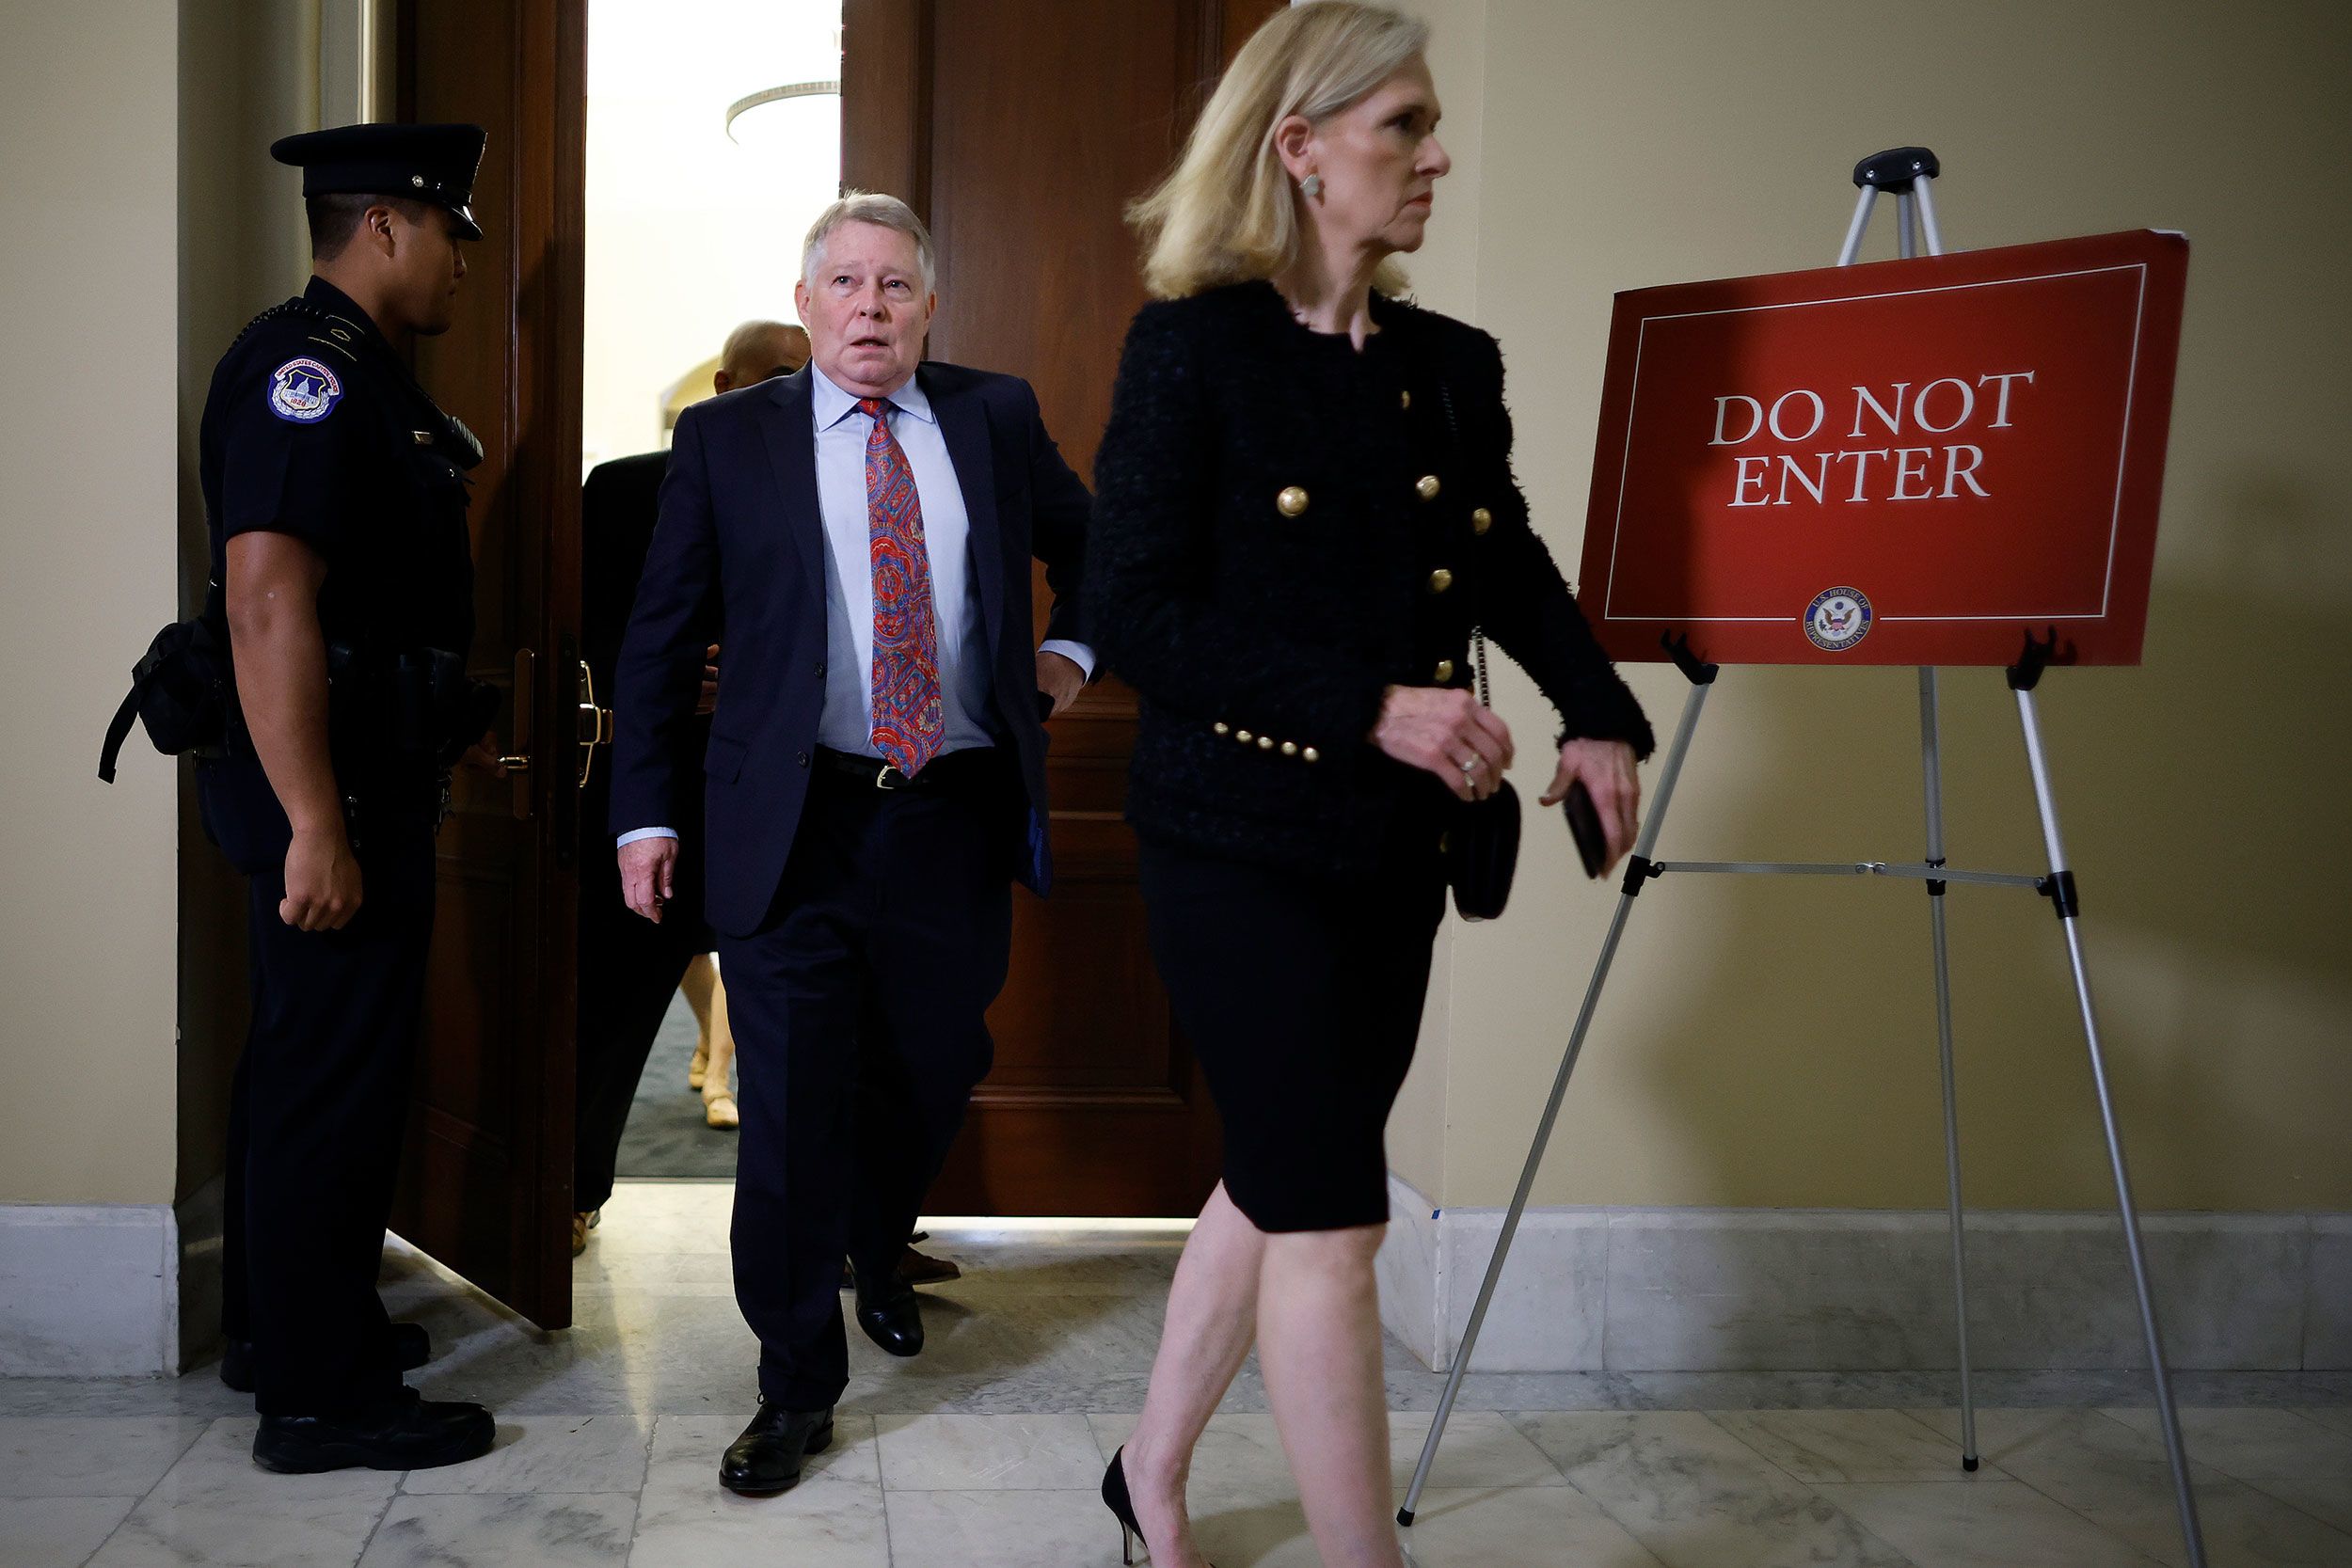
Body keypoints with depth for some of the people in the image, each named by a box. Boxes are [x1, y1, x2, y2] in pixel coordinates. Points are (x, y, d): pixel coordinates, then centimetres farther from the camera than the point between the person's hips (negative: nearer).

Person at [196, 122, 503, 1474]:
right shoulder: (307, 367, -17)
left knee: (309, 1057, 19)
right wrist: (316, 828, -28)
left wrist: (443, 731, 28)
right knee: (340, 1072, -3)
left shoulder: (354, 374, 16)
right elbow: (268, 603, -26)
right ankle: (321, 1394, 9)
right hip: (334, 787, -11)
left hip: (369, 770, 11)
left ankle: (284, 1321, 34)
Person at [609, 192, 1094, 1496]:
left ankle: (875, 1256, 48)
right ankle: (797, 1386, 15)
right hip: (795, 824, -2)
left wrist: (1069, 650, 10)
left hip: (957, 815, 3)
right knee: (793, 1107, -1)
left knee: (932, 1075, 15)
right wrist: (645, 814, 0)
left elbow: (1096, 546, 26)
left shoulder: (996, 419, 9)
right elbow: (658, 640, 5)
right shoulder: (726, 438, 4)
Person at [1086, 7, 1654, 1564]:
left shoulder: (1451, 364, 10)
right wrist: (1375, 707, -23)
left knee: (1279, 1183, 16)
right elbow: (1137, 616, -15)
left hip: (1395, 847, 7)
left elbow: (1509, 565, 14)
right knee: (1331, 1217, -6)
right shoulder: (1190, 350, -8)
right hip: (1244, 837, -6)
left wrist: (1602, 717, -5)